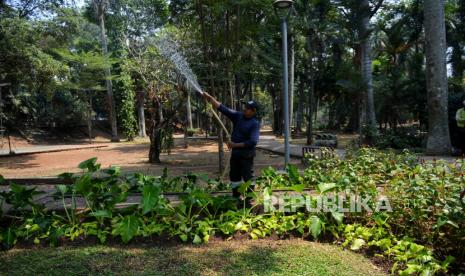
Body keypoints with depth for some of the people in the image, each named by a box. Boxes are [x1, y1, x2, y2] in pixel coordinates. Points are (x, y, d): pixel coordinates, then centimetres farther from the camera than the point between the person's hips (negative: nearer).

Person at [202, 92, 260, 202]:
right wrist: (210, 98, -9)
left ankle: (250, 200, 12)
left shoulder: (255, 123, -16)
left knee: (248, 177, 0)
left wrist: (236, 145, -19)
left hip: (246, 154, -7)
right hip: (235, 152, 7)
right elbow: (222, 108, -1)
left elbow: (253, 141, -23)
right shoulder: (238, 116, 1)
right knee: (234, 176, 16)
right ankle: (235, 197, 31)